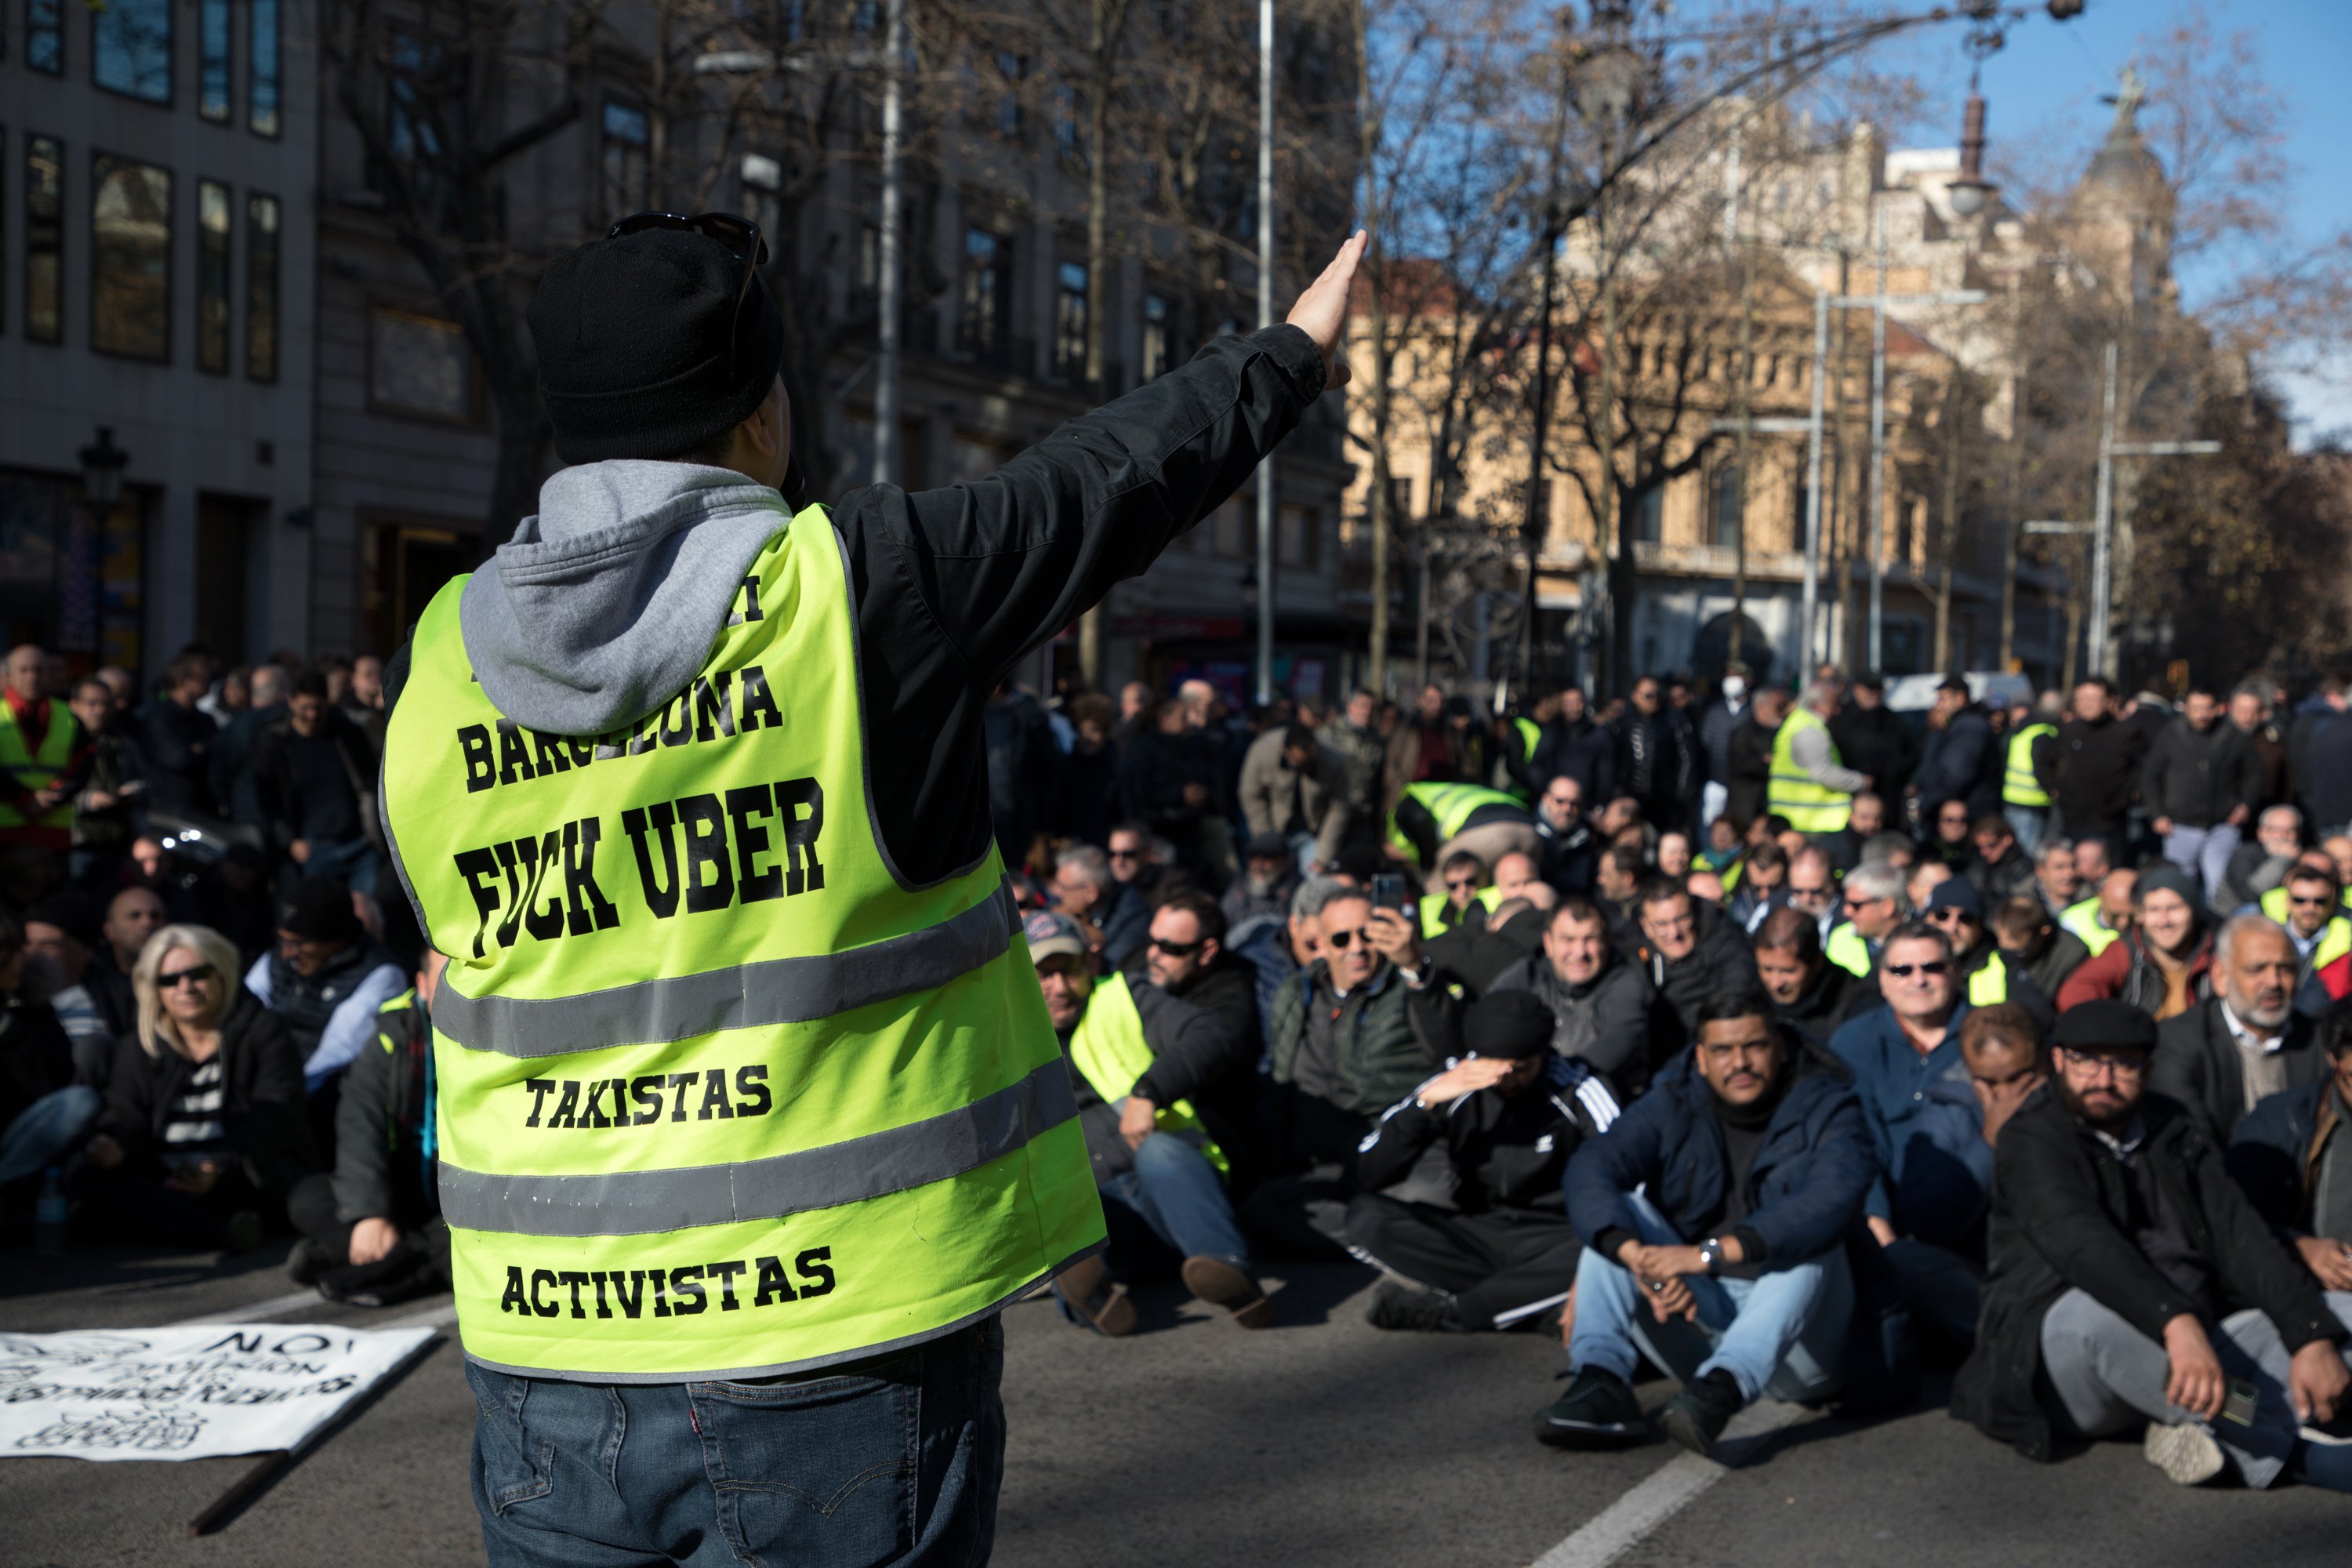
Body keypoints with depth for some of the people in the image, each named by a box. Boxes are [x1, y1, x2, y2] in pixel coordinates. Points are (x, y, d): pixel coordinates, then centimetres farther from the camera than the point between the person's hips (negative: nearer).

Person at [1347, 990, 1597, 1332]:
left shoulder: (1574, 1089, -10)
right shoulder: (1455, 1086, -5)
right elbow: (1371, 1175, -10)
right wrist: (1427, 1099, -23)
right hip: (1474, 1234, 2)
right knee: (1364, 1214, -22)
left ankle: (1443, 1310, -26)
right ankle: (1537, 1296, -21)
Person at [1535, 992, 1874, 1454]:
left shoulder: (1825, 1108, -6)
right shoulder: (1672, 1105, 2)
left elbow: (1837, 1195, -29)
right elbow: (1590, 1169, -17)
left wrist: (1712, 1253, -39)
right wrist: (1638, 1258, -37)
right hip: (1691, 1316, 3)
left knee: (1812, 1235, -30)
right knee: (1616, 1215, -13)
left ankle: (1723, 1386, -50)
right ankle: (1601, 1378, -33)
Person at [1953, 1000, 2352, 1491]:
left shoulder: (2175, 1134, 15)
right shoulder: (2031, 1140, -4)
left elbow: (2241, 1239, 3)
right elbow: (2080, 1242, -24)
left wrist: (2312, 1338, -14)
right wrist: (2177, 1322, -40)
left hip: (2193, 1347, 6)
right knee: (2093, 1312, -39)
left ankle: (2212, 1437, -28)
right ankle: (2291, 1446, -30)